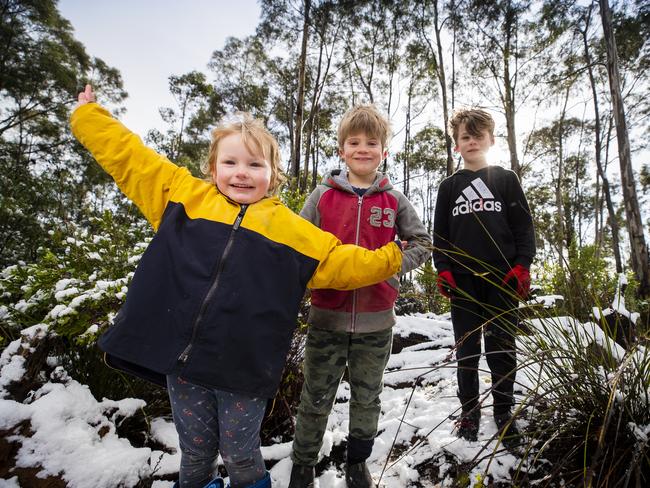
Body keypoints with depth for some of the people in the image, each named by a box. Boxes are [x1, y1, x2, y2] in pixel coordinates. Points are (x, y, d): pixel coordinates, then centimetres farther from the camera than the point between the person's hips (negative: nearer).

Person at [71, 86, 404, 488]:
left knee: (241, 455, 17)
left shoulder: (293, 230, 1)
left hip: (243, 369, -1)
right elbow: (127, 155, 11)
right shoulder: (183, 196, 4)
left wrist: (388, 259, 2)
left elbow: (342, 261, 5)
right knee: (195, 453, 21)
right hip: (180, 362, 2)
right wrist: (88, 114, 17)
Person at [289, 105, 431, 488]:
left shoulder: (394, 201, 1)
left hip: (376, 322, 1)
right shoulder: (322, 196, -1)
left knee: (367, 399, 18)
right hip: (327, 318, -1)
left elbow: (423, 244, 6)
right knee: (316, 401, 12)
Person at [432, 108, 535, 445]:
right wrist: (443, 270, -2)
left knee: (502, 349, 5)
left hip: (502, 279, -1)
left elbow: (524, 226, 5)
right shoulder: (449, 186, 13)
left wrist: (522, 265, -8)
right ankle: (469, 411, 20)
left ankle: (504, 412, 22)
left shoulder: (506, 179, 10)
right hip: (463, 281, 1)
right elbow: (440, 233, 10)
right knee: (466, 349, 7)